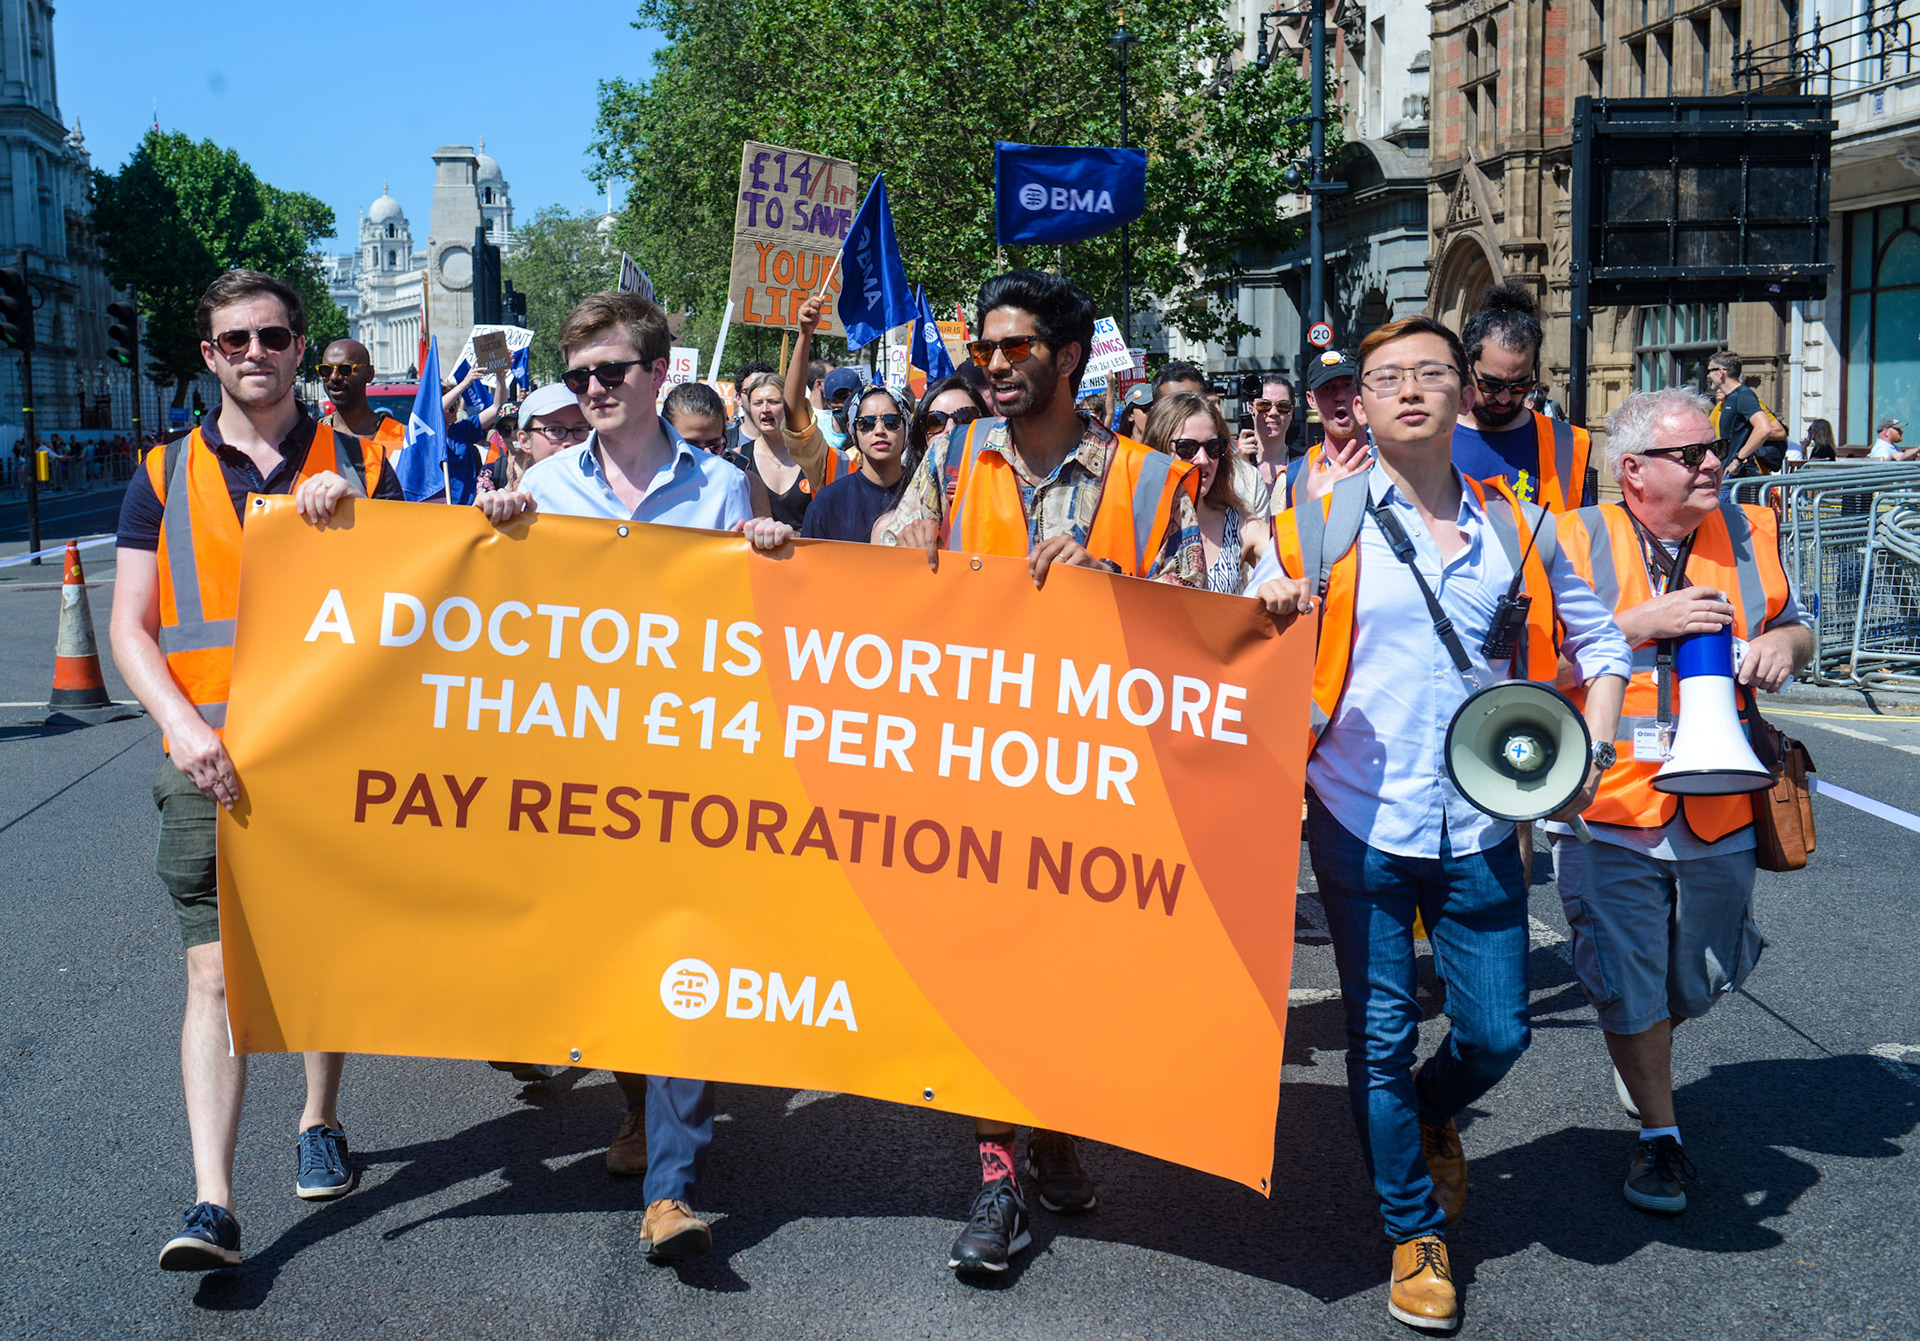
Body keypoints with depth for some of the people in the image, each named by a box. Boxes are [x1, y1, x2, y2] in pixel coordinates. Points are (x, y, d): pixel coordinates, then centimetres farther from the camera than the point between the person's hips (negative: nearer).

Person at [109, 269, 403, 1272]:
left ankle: (321, 1122, 35)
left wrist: (351, 511, -12)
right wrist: (183, 728, -12)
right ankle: (212, 1201, -10)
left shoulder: (354, 465, 8)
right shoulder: (166, 476, 8)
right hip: (212, 759, -1)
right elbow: (130, 629, 5)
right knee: (215, 971, -8)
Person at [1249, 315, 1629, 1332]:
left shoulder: (1517, 527, 5)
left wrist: (1589, 752, -3)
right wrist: (1270, 608, -18)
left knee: (1495, 1033, 6)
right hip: (1363, 825, -2)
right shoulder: (1320, 525, -1)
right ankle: (1415, 1233, 24)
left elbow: (1599, 646, 13)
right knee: (1382, 1037, 5)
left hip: (1480, 827, 2)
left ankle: (1431, 1114, 41)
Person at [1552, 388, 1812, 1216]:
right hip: (1611, 808, -4)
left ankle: (1645, 1045, 50)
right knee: (1629, 984, 4)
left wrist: (1784, 642, -6)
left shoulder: (1749, 533, 5)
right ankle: (1658, 1136, 23)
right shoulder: (1578, 541, -7)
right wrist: (1643, 623, -20)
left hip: (1720, 809, 4)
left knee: (1702, 982, 18)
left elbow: (1797, 628, 18)